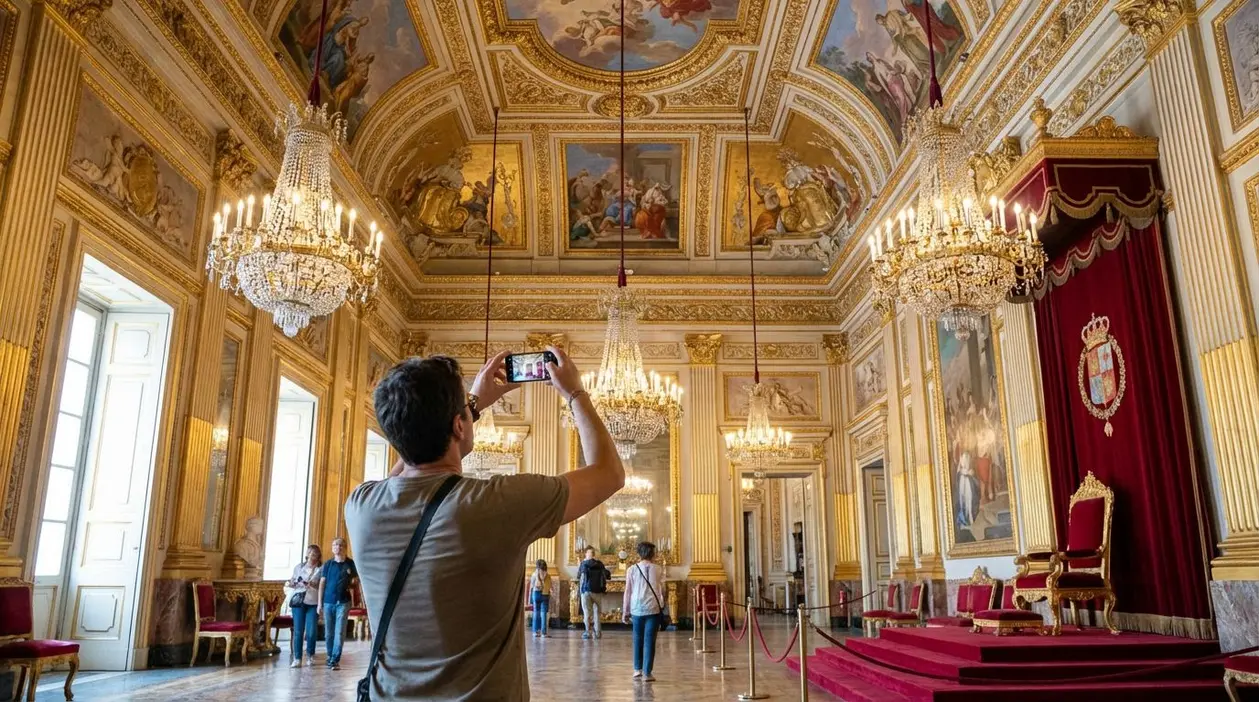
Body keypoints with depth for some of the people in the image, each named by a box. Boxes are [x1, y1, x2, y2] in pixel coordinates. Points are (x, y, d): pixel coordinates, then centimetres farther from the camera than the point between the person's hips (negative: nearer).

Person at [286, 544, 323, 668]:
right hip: (298, 601, 2)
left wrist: (312, 585, -19)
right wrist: (291, 584, -6)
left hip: (313, 603, -2)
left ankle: (310, 656, 16)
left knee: (311, 631, -3)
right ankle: (297, 659, 3)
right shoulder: (299, 567, 12)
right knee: (298, 631, -1)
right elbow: (292, 582, 16)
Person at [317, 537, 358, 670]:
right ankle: (330, 657, 24)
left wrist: (351, 585, -5)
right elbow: (322, 583, 5)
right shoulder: (328, 564, 5)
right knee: (329, 633, 10)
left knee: (339, 632, -6)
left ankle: (335, 660, -4)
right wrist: (320, 603, 1)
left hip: (343, 602, -2)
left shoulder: (350, 563, 3)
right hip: (328, 602, 2)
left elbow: (355, 580, 15)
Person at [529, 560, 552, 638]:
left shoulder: (534, 574, 1)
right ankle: (543, 633, -2)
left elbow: (531, 587, 3)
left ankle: (536, 632, 12)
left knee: (536, 613, 10)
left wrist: (530, 598, 10)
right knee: (544, 613, 0)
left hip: (536, 593, 1)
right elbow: (550, 588, -2)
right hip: (545, 595, -1)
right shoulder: (547, 575, -1)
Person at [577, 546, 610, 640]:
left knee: (587, 612, 2)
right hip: (597, 591, 2)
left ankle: (588, 632, -2)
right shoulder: (600, 564, 1)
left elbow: (578, 576, 8)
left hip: (586, 591, -2)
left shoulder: (583, 564, -2)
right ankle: (597, 632, 8)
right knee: (597, 612, 10)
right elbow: (607, 575, 3)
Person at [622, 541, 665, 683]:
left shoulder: (632, 570, 2)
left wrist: (625, 611, 8)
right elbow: (662, 590, 3)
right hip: (653, 608, -1)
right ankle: (647, 673, 1)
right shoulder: (657, 569, 2)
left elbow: (627, 592, 2)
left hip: (637, 609, 1)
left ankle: (638, 669, 24)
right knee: (649, 641, 2)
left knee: (638, 639, 16)